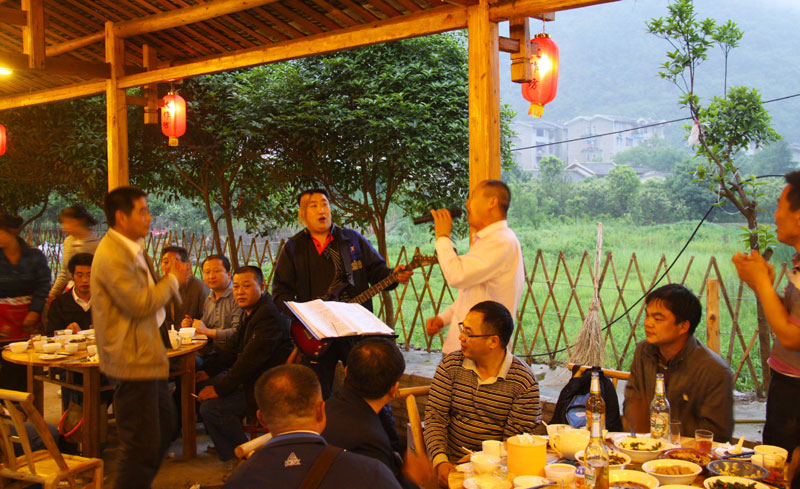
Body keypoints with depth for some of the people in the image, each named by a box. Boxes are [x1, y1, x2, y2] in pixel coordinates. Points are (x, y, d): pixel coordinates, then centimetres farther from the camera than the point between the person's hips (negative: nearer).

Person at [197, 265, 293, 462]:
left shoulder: (268, 315, -22)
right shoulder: (252, 312, 13)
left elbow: (251, 359, -26)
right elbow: (232, 348, 19)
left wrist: (220, 389, -22)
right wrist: (208, 371, 8)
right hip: (254, 378, 11)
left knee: (210, 407, -20)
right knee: (204, 385, 16)